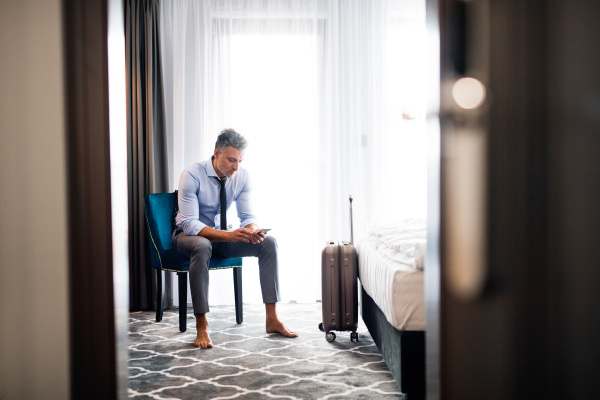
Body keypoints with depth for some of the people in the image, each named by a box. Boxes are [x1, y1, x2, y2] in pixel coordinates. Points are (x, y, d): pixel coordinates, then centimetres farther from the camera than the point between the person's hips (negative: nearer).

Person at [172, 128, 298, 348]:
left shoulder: (242, 176, -8)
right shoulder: (192, 175, -23)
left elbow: (248, 216, -4)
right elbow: (190, 224, -28)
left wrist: (252, 230, -30)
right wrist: (228, 235, -42)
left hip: (221, 233, 5)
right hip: (188, 235, -5)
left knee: (268, 242, -17)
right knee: (202, 246, -41)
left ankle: (272, 319, -14)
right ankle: (201, 327, -34)